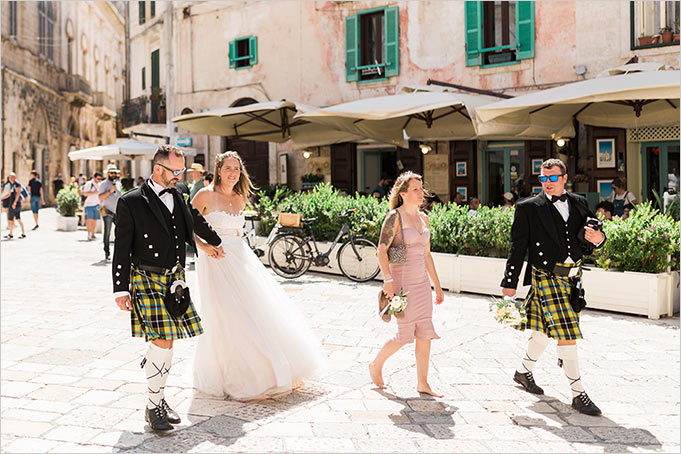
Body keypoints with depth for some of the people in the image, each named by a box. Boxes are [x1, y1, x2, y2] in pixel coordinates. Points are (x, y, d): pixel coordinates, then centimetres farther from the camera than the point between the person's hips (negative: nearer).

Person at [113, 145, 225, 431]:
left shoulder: (179, 193, 9)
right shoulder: (132, 202, -7)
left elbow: (195, 220, 29)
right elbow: (121, 250, -6)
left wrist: (214, 242, 43)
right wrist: (121, 290, -9)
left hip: (175, 278, 6)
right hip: (147, 279, -6)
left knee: (163, 342, 10)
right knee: (162, 340, -13)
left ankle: (159, 399, 23)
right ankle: (153, 407, 1)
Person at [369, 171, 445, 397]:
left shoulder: (423, 218, 11)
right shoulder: (395, 217, -10)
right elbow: (382, 249, -16)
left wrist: (437, 285, 16)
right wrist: (387, 280, -27)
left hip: (422, 281, 7)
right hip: (402, 281, -7)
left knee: (425, 334, 4)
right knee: (405, 335, -1)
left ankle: (422, 383, 14)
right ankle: (376, 365, 24)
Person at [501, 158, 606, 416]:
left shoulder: (578, 203, 10)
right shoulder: (529, 208, -4)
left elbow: (586, 246, 14)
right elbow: (518, 247, -4)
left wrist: (597, 239, -10)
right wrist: (509, 284, -5)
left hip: (572, 277, 6)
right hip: (547, 278, -6)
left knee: (546, 329, 17)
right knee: (566, 334, -10)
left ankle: (523, 371, 38)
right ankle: (578, 394, -1)